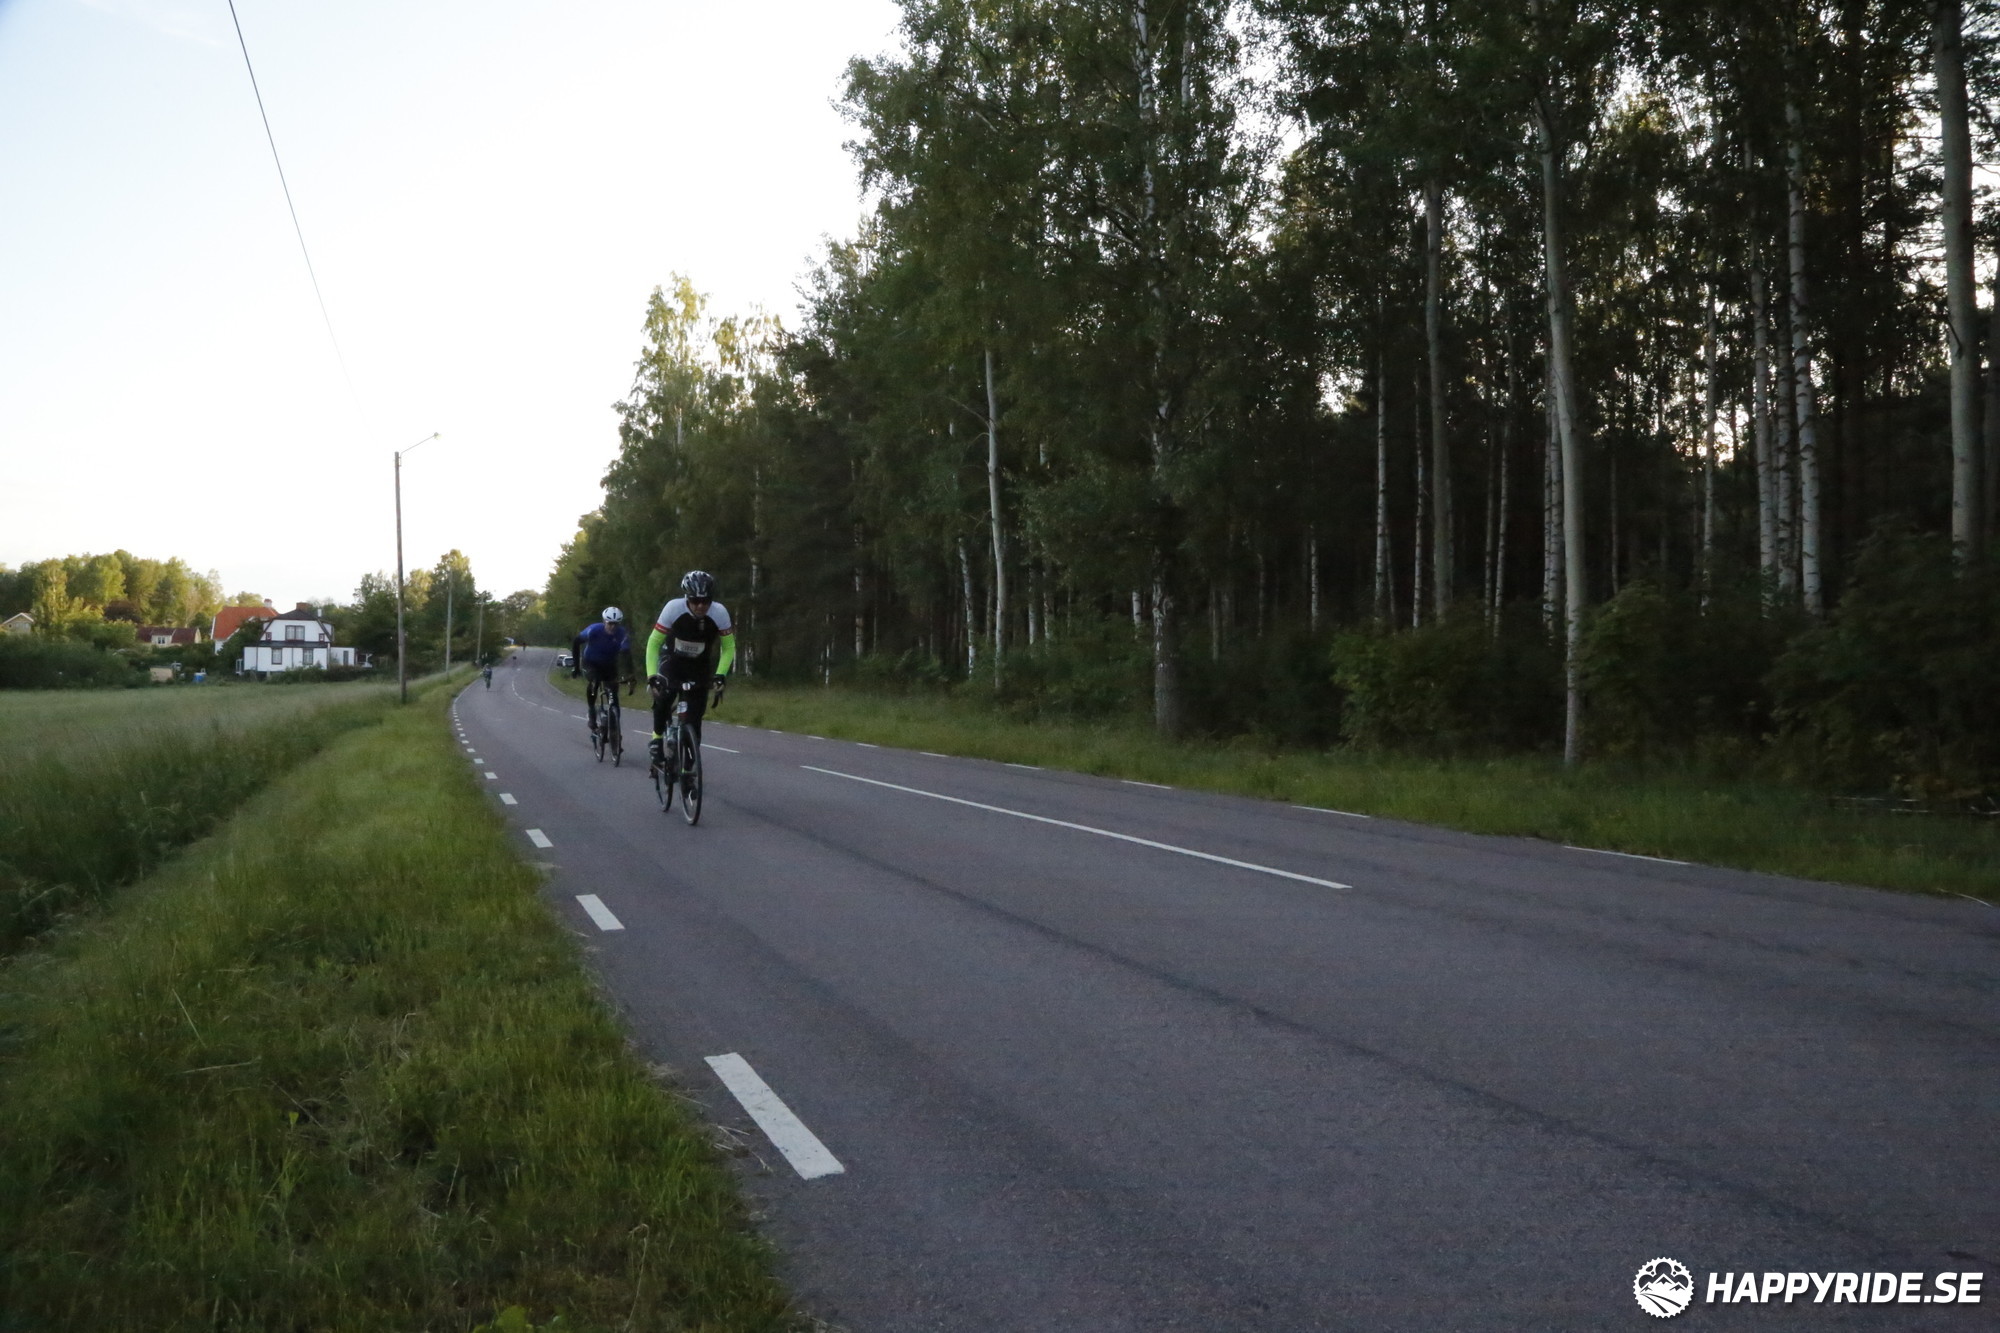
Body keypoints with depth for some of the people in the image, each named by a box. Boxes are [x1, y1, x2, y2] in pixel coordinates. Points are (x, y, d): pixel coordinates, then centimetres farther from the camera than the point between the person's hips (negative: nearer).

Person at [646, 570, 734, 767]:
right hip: (672, 659, -1)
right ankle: (657, 737, -6)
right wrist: (652, 674, -35)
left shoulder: (719, 612, -26)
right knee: (663, 695, -30)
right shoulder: (673, 608, -29)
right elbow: (653, 643, -23)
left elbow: (728, 647, -15)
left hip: (700, 665, 1)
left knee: (695, 716, -5)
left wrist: (720, 674, -29)